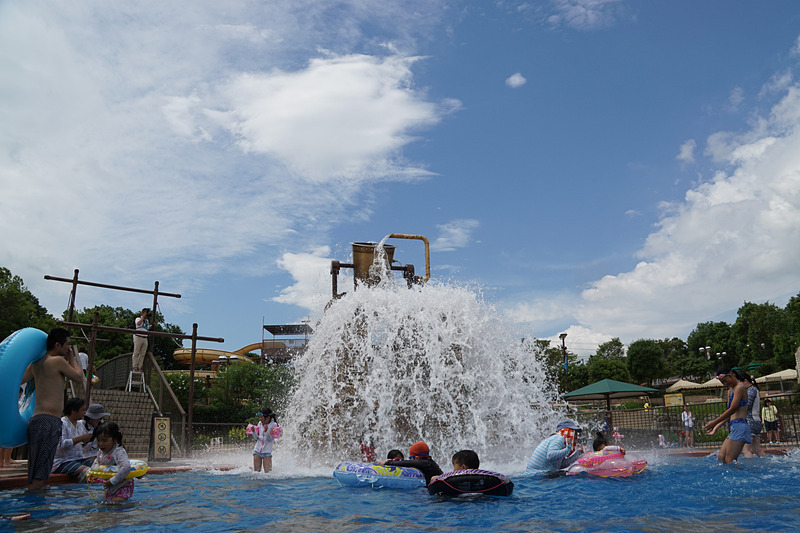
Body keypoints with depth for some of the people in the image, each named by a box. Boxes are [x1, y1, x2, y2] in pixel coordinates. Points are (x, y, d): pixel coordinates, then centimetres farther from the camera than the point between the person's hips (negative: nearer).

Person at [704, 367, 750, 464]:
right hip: (733, 428, 10)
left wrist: (714, 422, -10)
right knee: (721, 458, 4)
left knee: (729, 461, -14)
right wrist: (716, 427, 20)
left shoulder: (740, 387, -7)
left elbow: (732, 410, -13)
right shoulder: (730, 391, 23)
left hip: (740, 426, -10)